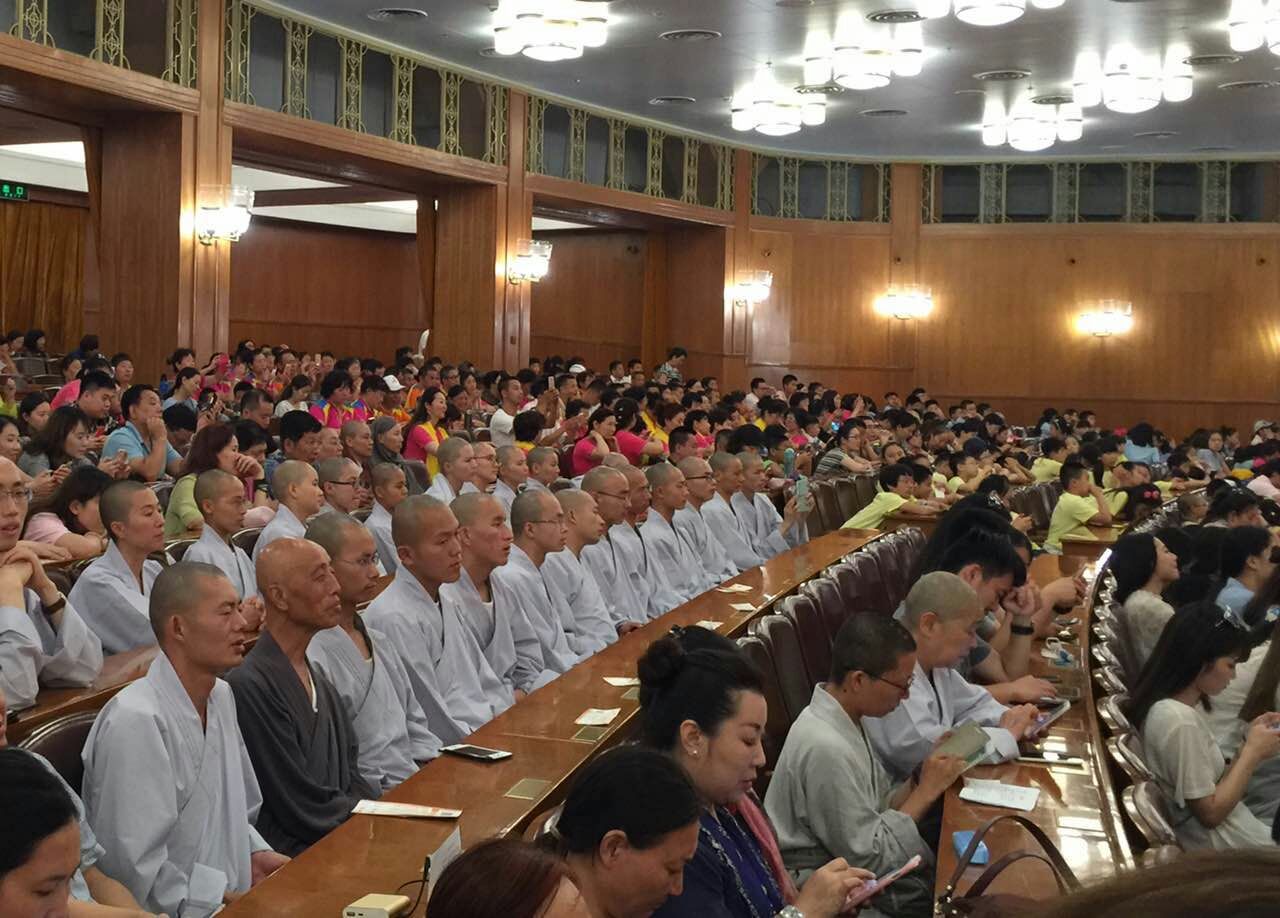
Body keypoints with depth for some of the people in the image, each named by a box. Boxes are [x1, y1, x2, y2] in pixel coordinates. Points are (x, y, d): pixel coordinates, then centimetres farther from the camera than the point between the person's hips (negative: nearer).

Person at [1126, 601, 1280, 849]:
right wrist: (1252, 753, -13)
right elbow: (1211, 812, -20)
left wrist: (1248, 742, -2)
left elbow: (1210, 782, 7)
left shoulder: (1186, 704, 3)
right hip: (1218, 847, -8)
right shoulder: (1179, 721, -25)